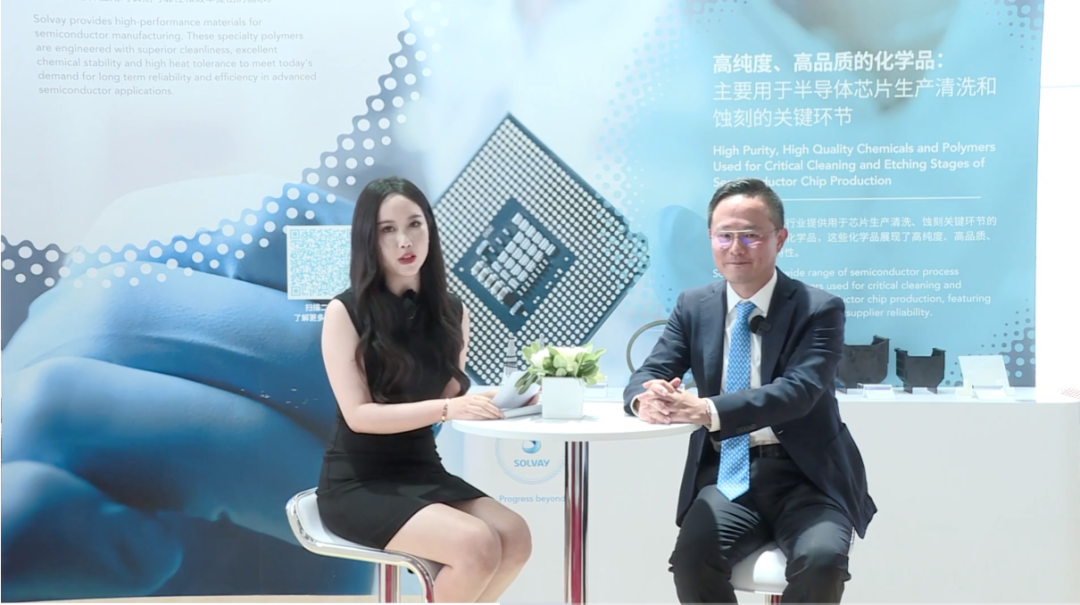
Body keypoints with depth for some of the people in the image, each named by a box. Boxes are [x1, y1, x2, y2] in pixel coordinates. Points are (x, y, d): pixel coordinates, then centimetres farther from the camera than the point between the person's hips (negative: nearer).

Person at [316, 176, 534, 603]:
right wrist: (447, 407, -26)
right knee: (478, 546, -26)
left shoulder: (451, 311, 5)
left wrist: (498, 398, -14)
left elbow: (451, 397, 7)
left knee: (516, 538, -19)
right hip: (357, 482, -5)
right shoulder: (345, 312, -10)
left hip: (423, 470, 5)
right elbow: (359, 415, -16)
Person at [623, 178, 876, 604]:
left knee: (821, 558, -29)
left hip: (803, 475, -2)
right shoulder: (693, 306, 8)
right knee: (692, 557, -25)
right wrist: (648, 398, -24)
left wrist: (706, 410, -35)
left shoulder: (820, 309, -5)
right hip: (728, 473, 2)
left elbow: (798, 391, -20)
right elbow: (647, 375, 3)